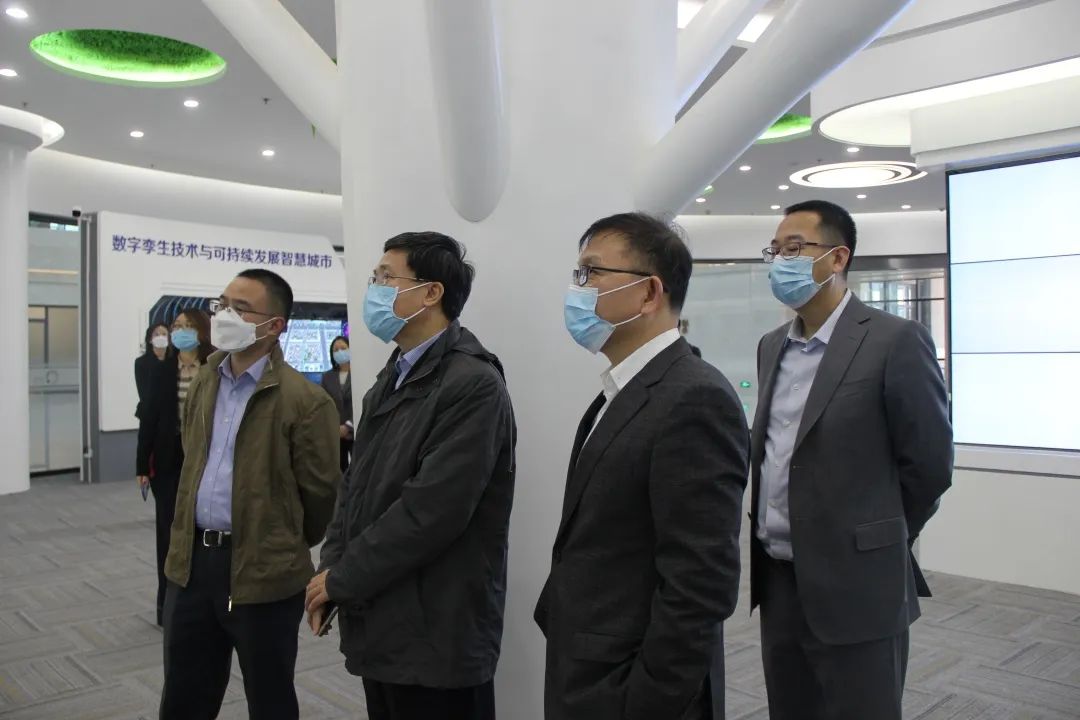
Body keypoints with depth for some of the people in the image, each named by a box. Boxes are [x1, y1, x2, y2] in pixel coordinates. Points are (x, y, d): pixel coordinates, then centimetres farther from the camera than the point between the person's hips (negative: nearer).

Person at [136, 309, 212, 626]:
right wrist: (143, 464, -1)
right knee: (169, 531, 7)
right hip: (169, 463, 2)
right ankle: (168, 603, 18)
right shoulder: (161, 372, 4)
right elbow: (149, 418, 3)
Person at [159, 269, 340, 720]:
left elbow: (321, 492, -11)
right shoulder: (203, 386, 9)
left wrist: (290, 546, 4)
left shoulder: (304, 400, -16)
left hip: (262, 569, -6)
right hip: (192, 561, 7)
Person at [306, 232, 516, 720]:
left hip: (436, 637, -8)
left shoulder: (473, 383, -18)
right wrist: (330, 571, 0)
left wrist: (342, 579, -13)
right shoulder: (392, 378, 11)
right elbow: (357, 486, 12)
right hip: (379, 626, 8)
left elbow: (430, 511, -23)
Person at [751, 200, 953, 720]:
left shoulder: (895, 341, -11)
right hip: (777, 581, 6)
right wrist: (769, 537, 11)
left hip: (854, 586, -6)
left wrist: (877, 546, 0)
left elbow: (929, 464, -8)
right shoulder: (771, 346, 9)